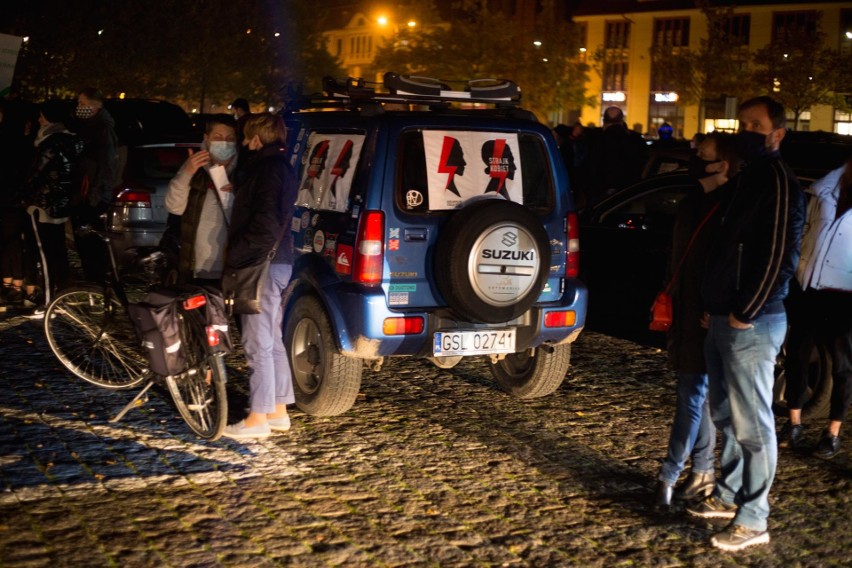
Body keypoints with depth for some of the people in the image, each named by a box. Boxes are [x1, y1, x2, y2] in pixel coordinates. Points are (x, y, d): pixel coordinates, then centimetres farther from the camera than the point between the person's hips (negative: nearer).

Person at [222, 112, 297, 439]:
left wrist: (236, 255, -15)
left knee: (258, 342, -6)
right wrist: (238, 252, 17)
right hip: (276, 262, 11)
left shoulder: (268, 168, -15)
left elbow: (265, 225, -23)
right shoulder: (279, 167, 17)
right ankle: (278, 411, 22)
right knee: (271, 340, 15)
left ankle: (258, 418, -1)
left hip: (264, 266, -11)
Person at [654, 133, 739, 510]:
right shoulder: (691, 204, 11)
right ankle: (703, 473, 23)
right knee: (700, 397, 14)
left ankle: (669, 475, 3)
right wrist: (671, 298, 17)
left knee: (693, 398, -3)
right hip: (686, 315, 9)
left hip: (708, 320, -9)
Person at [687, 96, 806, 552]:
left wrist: (745, 314, -16)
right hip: (722, 321, 9)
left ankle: (753, 521, 5)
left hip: (752, 325, -9)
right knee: (726, 416, 18)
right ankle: (728, 496, 31)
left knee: (752, 424, -3)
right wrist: (713, 308, 13)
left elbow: (781, 257, -19)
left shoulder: (778, 182, -13)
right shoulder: (742, 181, 16)